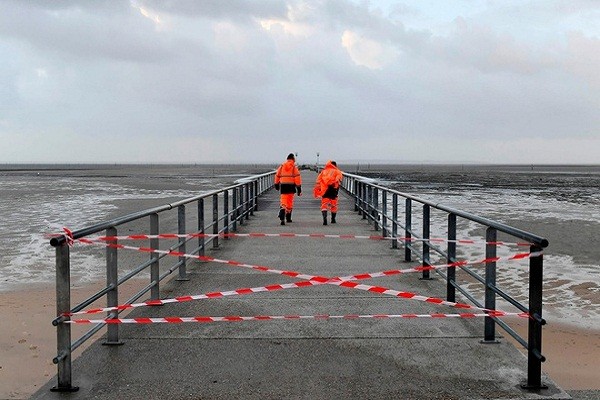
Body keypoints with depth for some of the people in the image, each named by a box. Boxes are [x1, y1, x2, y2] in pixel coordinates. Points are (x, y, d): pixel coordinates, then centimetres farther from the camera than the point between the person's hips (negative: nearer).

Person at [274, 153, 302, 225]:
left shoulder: (282, 166, 6)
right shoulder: (294, 167, -3)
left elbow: (277, 175, 15)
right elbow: (297, 178, -8)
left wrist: (276, 185, 30)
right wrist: (299, 188, -5)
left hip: (283, 186, 1)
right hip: (291, 186, -1)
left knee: (283, 202, -4)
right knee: (290, 203, 15)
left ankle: (282, 218, -25)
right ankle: (288, 218, 27)